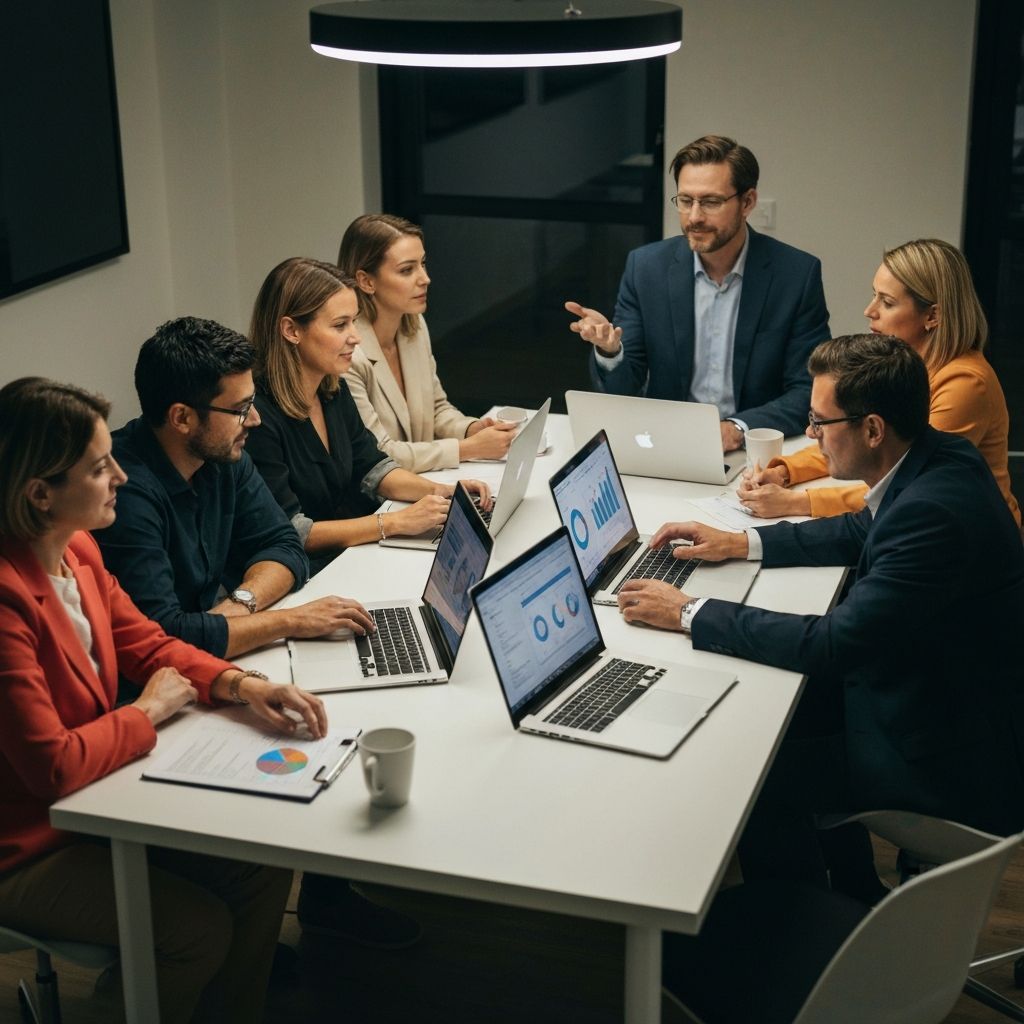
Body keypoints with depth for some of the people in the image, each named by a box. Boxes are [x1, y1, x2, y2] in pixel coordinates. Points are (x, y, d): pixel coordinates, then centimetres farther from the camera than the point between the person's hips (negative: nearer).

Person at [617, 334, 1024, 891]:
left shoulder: (932, 512, -32)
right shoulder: (938, 456, -3)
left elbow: (834, 642, -29)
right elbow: (864, 531, 17)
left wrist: (688, 614, -21)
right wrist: (743, 543, 9)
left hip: (956, 762, -9)